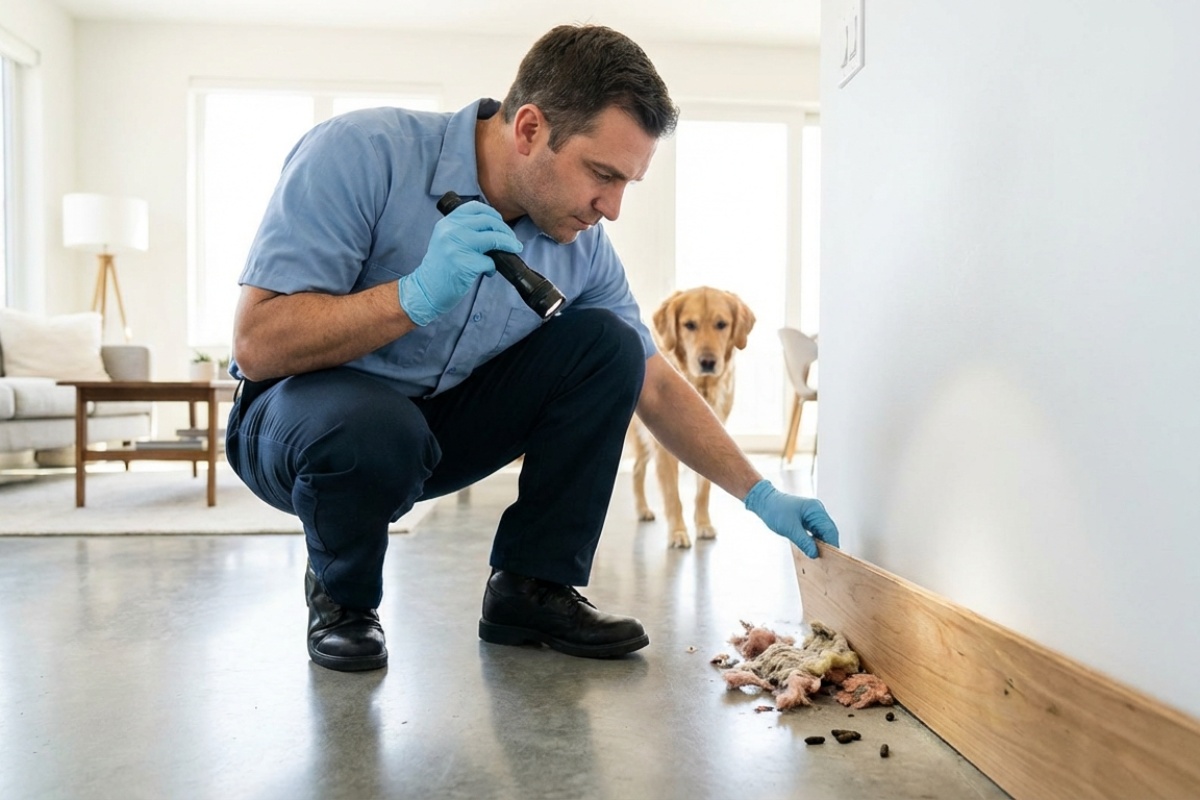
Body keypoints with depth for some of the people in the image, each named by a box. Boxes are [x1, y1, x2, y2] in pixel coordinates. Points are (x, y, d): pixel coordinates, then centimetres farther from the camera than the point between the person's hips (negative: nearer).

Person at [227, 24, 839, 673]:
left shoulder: (581, 245, -8)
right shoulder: (360, 153, -23)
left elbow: (656, 387, 1)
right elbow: (257, 343, -26)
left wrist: (760, 495, -3)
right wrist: (420, 294, -37)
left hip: (442, 421, 4)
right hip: (303, 409, -4)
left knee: (607, 344, -13)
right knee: (371, 428, -39)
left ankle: (531, 587, -4)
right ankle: (341, 595, -4)